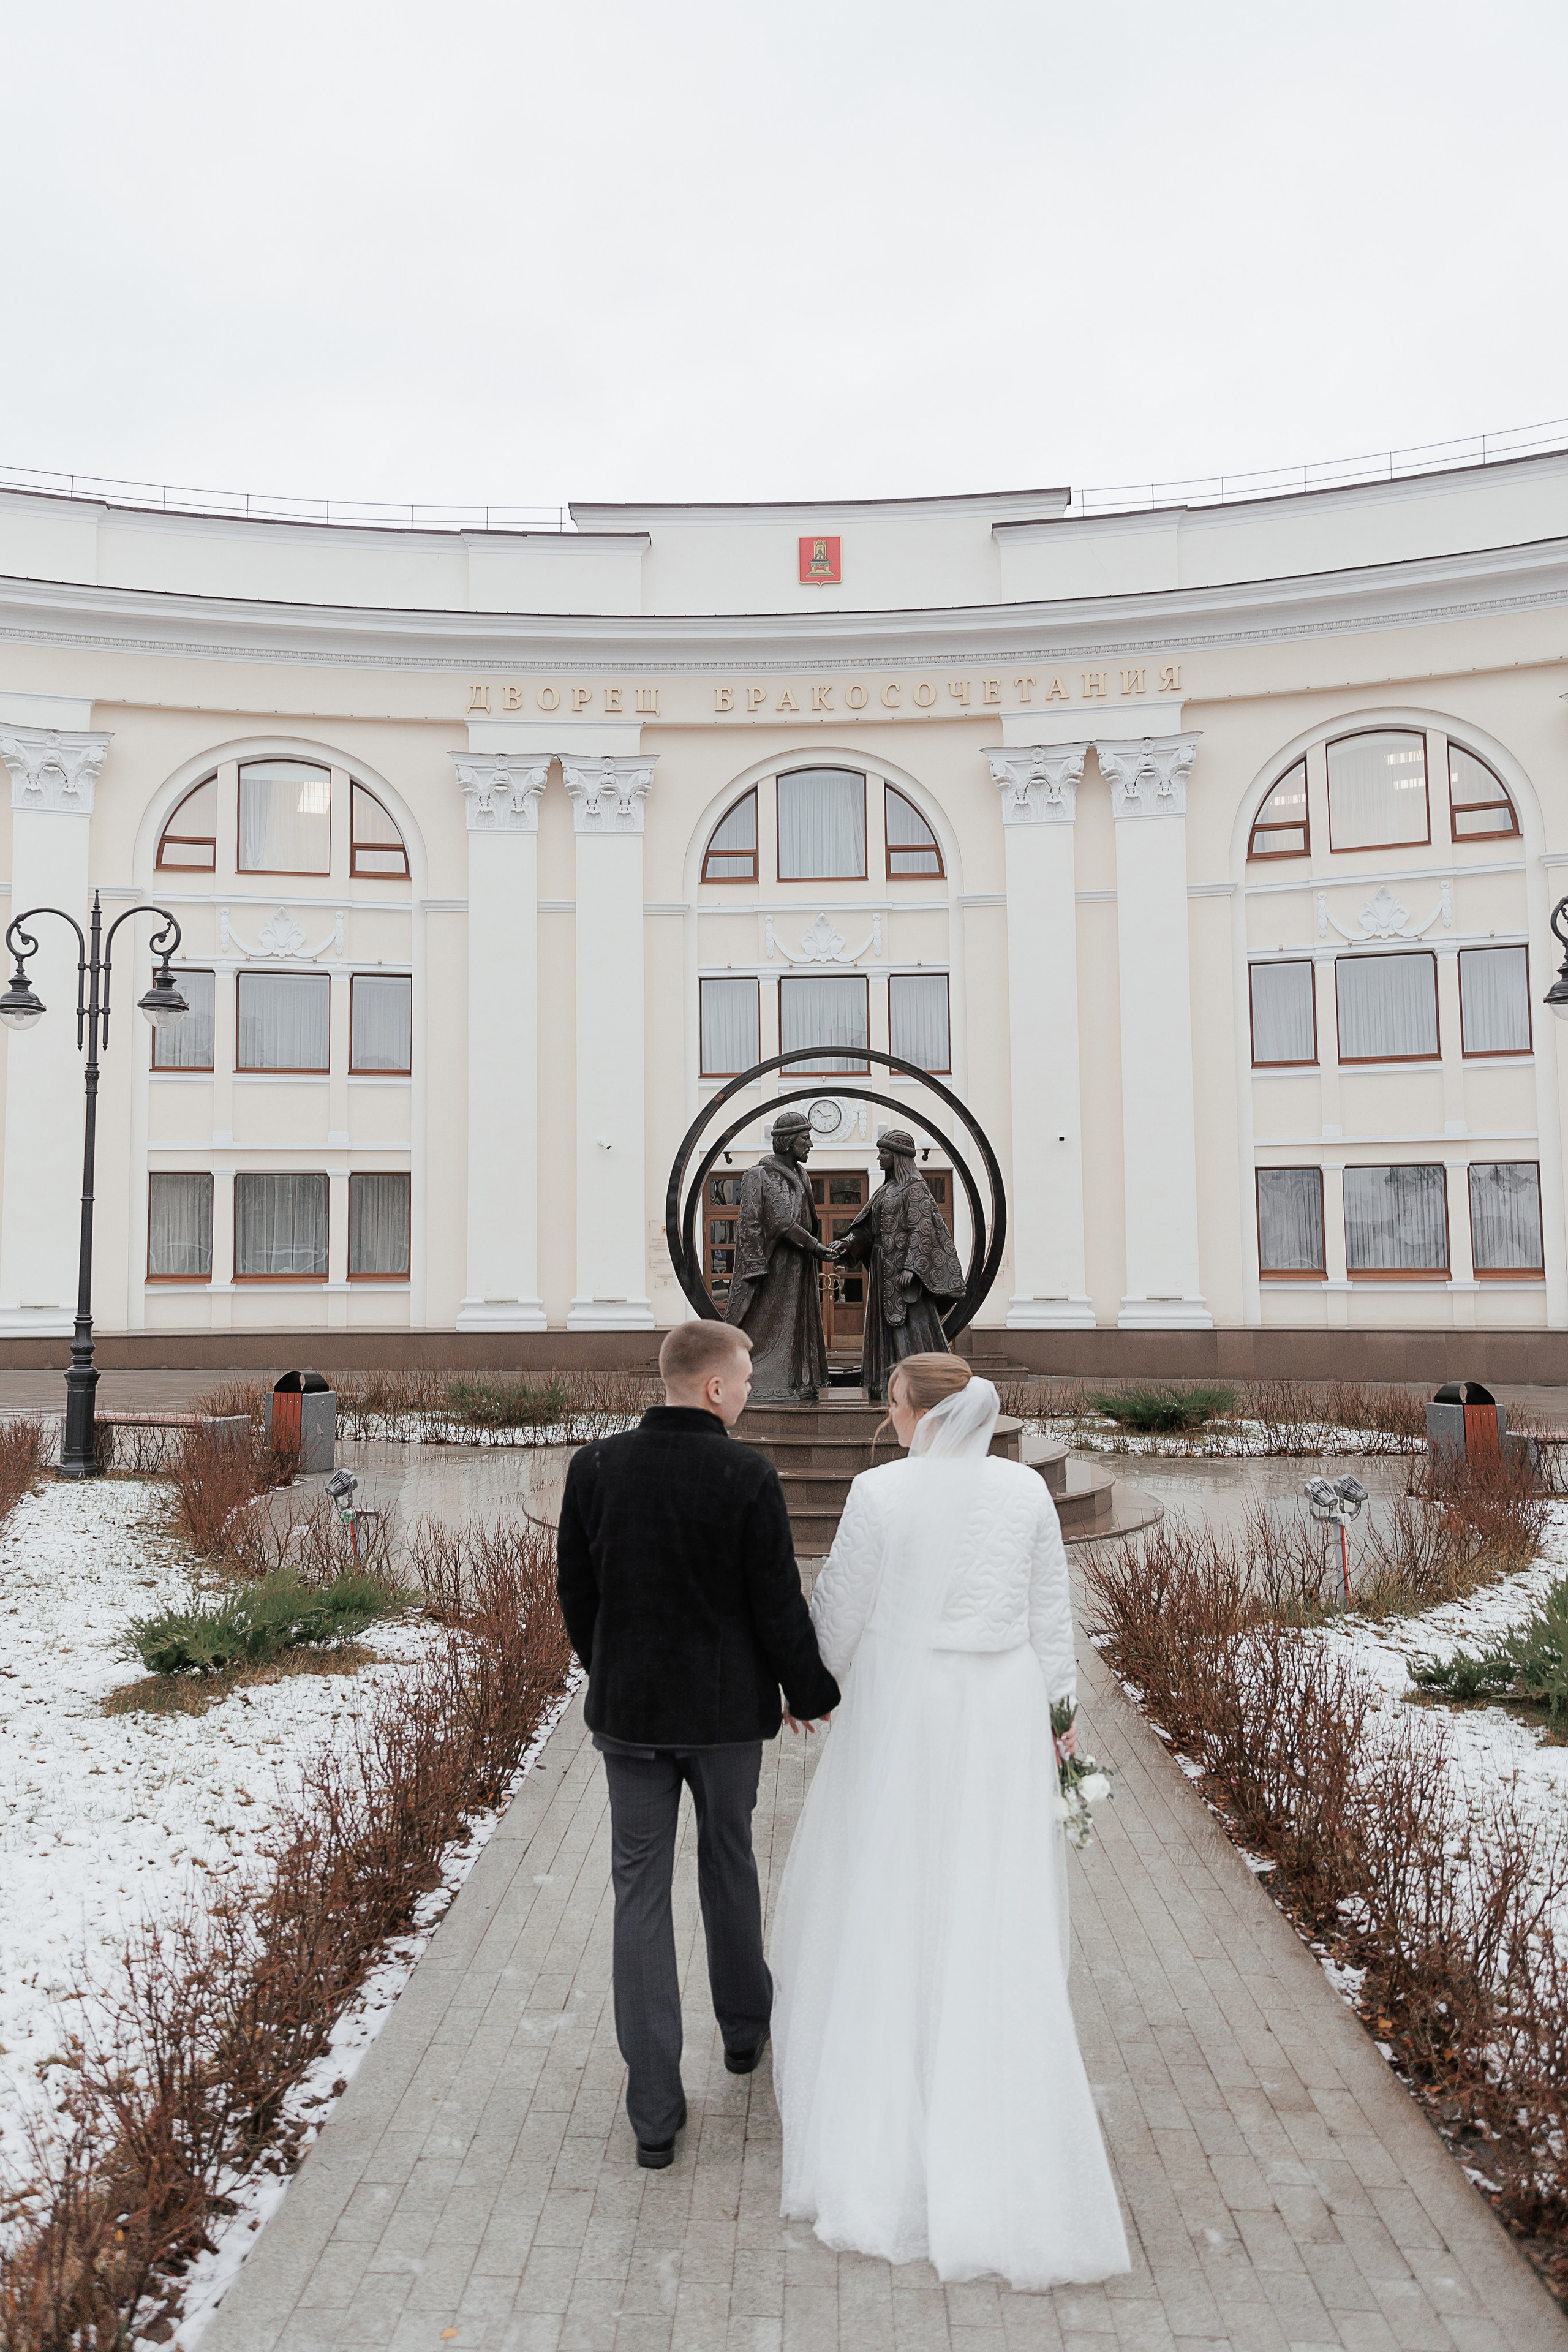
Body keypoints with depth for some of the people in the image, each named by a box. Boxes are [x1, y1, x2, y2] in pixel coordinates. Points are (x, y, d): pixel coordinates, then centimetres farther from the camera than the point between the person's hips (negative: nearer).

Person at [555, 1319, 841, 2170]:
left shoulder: (594, 1468, -7)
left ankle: (655, 2113, 12)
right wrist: (814, 1695, 4)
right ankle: (744, 2021, 44)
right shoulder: (749, 1477, -17)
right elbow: (779, 1607, -13)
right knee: (728, 1864, 22)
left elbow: (575, 1591, 2)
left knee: (640, 1892, 8)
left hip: (628, 1710, 2)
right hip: (727, 1710, -1)